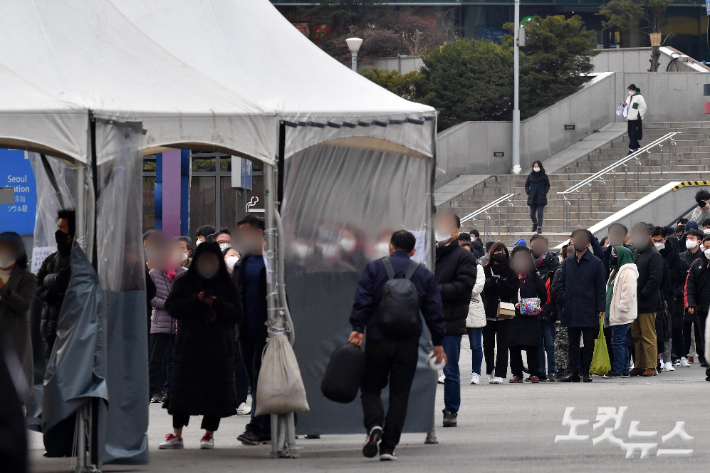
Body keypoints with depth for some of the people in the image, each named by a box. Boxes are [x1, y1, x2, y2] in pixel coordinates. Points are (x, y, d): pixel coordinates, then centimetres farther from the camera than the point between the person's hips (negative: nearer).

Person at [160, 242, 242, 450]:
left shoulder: (227, 285, 8)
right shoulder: (184, 282, 7)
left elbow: (237, 314, 2)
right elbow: (171, 307, -2)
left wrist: (217, 304, -15)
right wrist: (196, 300, -15)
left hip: (219, 346, 0)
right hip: (189, 344, 0)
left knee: (215, 390, -2)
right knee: (183, 386, -1)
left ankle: (209, 433, 8)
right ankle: (176, 435, 5)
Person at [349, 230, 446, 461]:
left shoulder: (374, 268, 2)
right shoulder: (424, 274, 8)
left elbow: (362, 302, -7)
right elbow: (434, 311, 8)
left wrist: (357, 329, -6)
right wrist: (437, 343, 12)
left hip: (377, 340, -1)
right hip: (408, 344, 1)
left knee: (371, 388, 10)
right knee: (399, 395, 6)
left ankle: (374, 426, -19)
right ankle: (388, 447, 1)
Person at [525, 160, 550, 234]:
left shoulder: (544, 176, 0)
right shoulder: (530, 176, 5)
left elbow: (547, 185, 7)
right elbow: (526, 185, 15)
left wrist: (544, 192, -7)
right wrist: (528, 191, -1)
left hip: (541, 198, -2)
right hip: (532, 198, 2)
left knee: (540, 213, -7)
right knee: (532, 214, 6)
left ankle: (539, 228, -2)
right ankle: (535, 223, 35)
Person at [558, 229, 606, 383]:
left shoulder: (596, 263, 0)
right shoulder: (567, 263, 11)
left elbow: (601, 287, 0)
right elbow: (562, 285, 15)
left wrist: (600, 308, -7)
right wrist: (562, 303, 4)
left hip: (589, 311, -3)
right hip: (571, 311, 3)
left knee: (588, 343, 2)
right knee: (573, 343, 6)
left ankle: (585, 371, 9)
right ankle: (574, 371, 9)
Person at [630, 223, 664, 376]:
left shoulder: (654, 255, -7)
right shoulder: (634, 254, 16)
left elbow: (655, 279, -14)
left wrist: (641, 294, -17)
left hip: (647, 303, -8)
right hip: (634, 302, 8)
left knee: (648, 336, -6)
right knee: (636, 336, 10)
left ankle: (651, 367, -3)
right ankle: (639, 366, 16)